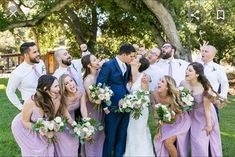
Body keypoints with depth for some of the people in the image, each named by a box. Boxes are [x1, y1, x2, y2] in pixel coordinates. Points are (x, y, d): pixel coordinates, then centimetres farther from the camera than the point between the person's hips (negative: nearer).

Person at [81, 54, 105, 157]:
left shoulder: (100, 73, -7)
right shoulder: (88, 79, -24)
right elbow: (92, 99, -23)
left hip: (101, 109, 6)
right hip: (93, 110, -6)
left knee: (101, 133, 22)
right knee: (93, 135, 13)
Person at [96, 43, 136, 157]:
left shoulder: (128, 67, 9)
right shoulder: (108, 65, -10)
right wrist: (105, 107, -12)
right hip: (113, 108, -6)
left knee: (122, 137, 14)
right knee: (110, 137, 6)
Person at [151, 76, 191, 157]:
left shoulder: (173, 97, -32)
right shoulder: (154, 94, -20)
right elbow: (156, 113, -10)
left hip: (180, 121, -5)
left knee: (168, 142, -14)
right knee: (159, 141, -3)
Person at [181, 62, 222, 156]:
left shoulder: (205, 87, -29)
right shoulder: (183, 83, -18)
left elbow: (207, 108, -20)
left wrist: (209, 124, -12)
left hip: (207, 115, -4)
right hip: (194, 115, 4)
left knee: (209, 139, 5)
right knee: (196, 140, 9)